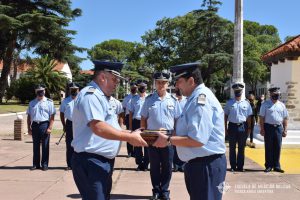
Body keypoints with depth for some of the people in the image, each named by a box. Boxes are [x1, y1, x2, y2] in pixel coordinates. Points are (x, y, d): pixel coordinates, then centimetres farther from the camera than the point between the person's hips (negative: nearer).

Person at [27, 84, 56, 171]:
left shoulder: (49, 102, 2)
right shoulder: (32, 103, 13)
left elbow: (52, 116, -4)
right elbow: (29, 116, 14)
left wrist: (50, 128, -13)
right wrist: (29, 128, 7)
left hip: (44, 125, -3)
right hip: (35, 125, 4)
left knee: (45, 146, 1)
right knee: (35, 146, 10)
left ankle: (44, 164, 10)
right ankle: (36, 164, 19)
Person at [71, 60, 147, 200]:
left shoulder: (100, 97, 17)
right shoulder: (90, 95, -15)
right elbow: (99, 128, -28)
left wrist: (131, 134, 8)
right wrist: (130, 138, -21)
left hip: (103, 161, 11)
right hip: (91, 162, -11)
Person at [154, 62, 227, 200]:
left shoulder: (201, 99, -22)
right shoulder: (197, 98, 11)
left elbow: (197, 140, -28)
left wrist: (168, 140, -18)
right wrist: (168, 134, 7)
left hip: (206, 165, -10)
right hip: (198, 163, 10)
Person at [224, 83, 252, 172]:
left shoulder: (246, 103, 5)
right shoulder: (229, 102, 3)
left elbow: (249, 117, 7)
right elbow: (226, 115, 5)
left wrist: (249, 128, 2)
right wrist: (225, 128, 0)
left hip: (242, 126, 1)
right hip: (232, 125, 0)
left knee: (241, 148, 7)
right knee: (232, 148, 6)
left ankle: (240, 166, 16)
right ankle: (233, 166, 14)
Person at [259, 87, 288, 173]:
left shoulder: (282, 105, 10)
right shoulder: (266, 104, -1)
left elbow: (285, 118, 11)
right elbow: (261, 117, -4)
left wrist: (285, 130, 6)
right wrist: (262, 129, -9)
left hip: (279, 127, 3)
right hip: (268, 127, -3)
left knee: (277, 148, 7)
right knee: (268, 148, 4)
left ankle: (277, 166, 18)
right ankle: (269, 166, 13)